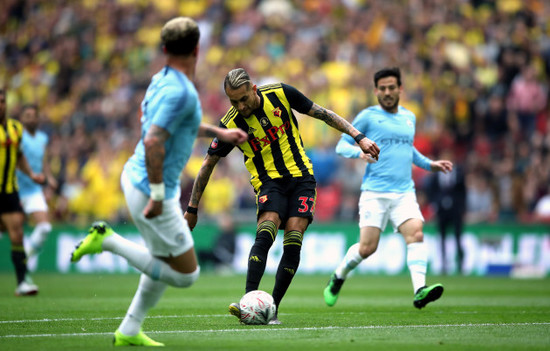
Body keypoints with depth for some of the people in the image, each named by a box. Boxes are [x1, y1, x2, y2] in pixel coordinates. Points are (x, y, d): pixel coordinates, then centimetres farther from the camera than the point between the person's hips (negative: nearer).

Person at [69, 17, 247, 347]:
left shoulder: (163, 79, 7)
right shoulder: (180, 91, -23)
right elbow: (153, 141, -32)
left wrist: (219, 132, 35)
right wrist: (158, 195, -27)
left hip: (136, 175, 10)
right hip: (150, 187, -10)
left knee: (165, 262, 21)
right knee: (186, 274, -1)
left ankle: (129, 331, 25)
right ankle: (109, 240, -3)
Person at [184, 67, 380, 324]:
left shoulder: (279, 94, -9)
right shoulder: (231, 124, -10)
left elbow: (322, 114, 3)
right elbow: (208, 164, 1)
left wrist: (358, 137, -1)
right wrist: (192, 209, 3)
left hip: (300, 176, 1)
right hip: (268, 181, -1)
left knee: (293, 242, -14)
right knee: (265, 233, -27)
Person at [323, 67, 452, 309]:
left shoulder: (409, 117, 18)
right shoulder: (368, 116, 2)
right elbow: (341, 146, 3)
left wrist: (429, 164, 26)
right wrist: (359, 151, -17)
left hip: (404, 193, 4)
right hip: (374, 193, -4)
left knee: (416, 234, -20)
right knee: (367, 248, -8)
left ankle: (420, 291, -32)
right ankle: (338, 277, 21)